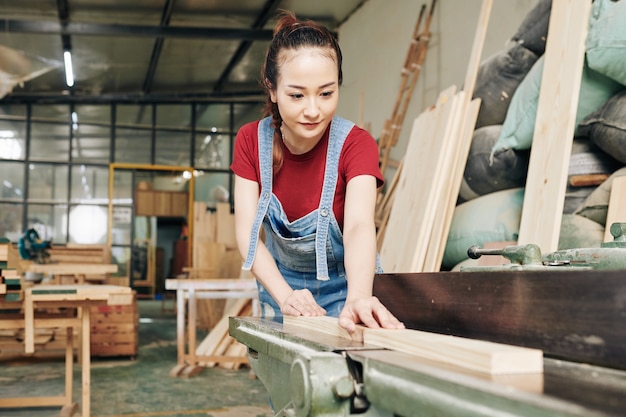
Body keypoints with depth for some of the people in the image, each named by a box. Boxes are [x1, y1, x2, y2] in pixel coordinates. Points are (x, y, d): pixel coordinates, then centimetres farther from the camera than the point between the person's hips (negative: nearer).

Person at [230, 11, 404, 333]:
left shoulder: (355, 144, -21)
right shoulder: (251, 140, -13)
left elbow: (360, 225, -37)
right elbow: (246, 230, -20)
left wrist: (358, 299, -56)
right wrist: (284, 296, -37)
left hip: (341, 288, -2)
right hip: (281, 284, 2)